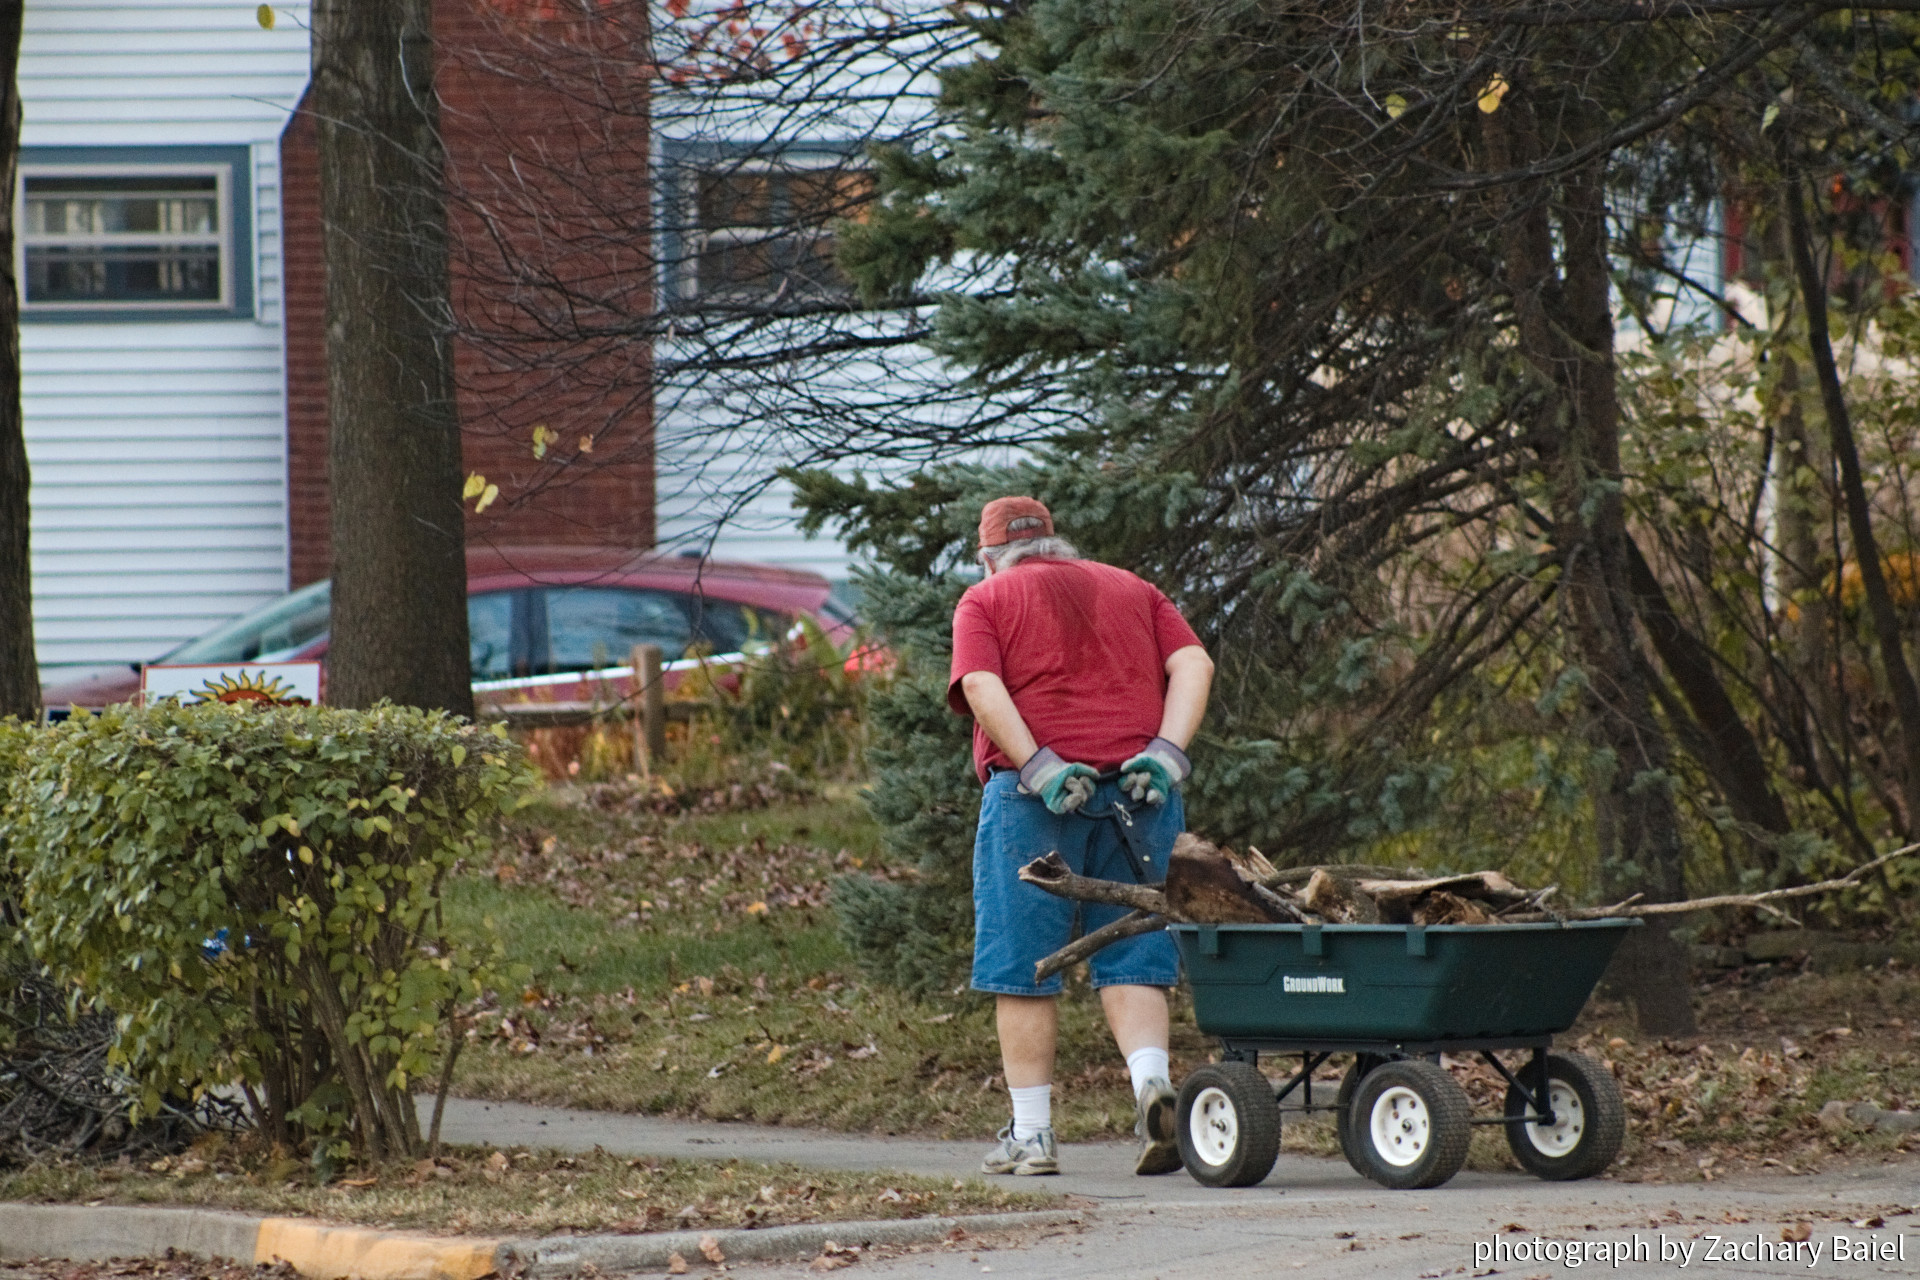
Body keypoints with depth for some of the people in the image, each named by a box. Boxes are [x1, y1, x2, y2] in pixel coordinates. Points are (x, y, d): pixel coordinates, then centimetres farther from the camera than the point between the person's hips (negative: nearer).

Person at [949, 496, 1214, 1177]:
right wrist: (1165, 753, -5)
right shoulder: (1133, 591, 21)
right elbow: (1194, 664, 6)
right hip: (1135, 790, 3)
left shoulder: (985, 601, 11)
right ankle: (1152, 1082, -18)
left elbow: (981, 688, -8)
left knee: (1024, 966, 4)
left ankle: (1031, 1133, 5)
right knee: (1129, 958, 6)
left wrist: (1038, 768, -15)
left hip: (1033, 795, -3)